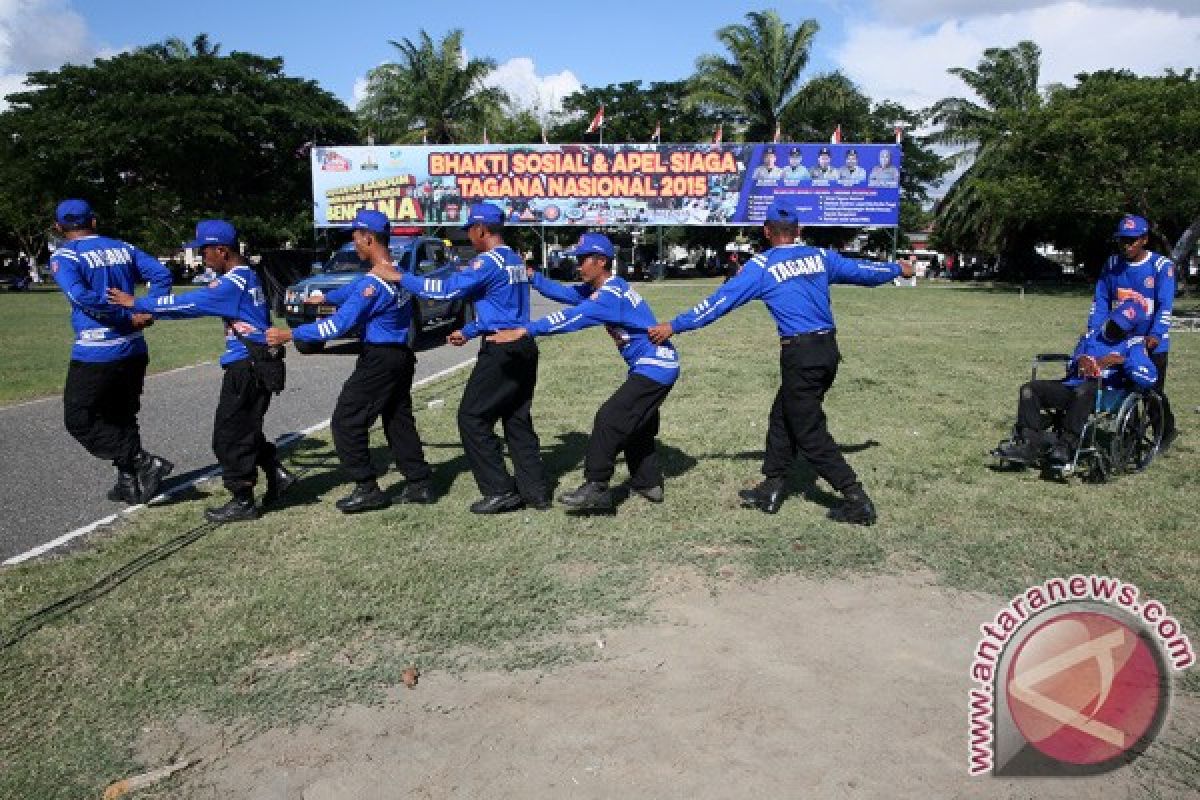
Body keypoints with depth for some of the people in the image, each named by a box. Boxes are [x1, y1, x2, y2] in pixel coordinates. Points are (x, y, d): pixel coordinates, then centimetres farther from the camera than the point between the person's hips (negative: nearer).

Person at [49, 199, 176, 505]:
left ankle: (144, 462, -7)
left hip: (95, 354, -6)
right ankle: (129, 483, 21)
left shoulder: (63, 256, -5)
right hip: (135, 350, 6)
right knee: (122, 418, 18)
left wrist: (127, 317, -13)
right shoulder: (123, 248, 10)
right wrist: (148, 312, -1)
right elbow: (162, 274, 1)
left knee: (80, 420, 6)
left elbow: (81, 296, -21)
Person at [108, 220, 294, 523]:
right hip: (256, 363, 10)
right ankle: (278, 474, 21)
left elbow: (188, 302, -15)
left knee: (230, 434, 0)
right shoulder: (246, 276, 14)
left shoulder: (233, 283, -16)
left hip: (246, 366, -10)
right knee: (245, 429, 19)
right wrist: (152, 313, 12)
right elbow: (195, 303, 17)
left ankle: (242, 501, 7)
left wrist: (137, 304, -6)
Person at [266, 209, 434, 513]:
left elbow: (338, 325, -21)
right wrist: (325, 297, 37)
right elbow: (354, 290, 24)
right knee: (399, 422, 16)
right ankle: (420, 483, 18)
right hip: (402, 357, 9)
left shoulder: (374, 282, -20)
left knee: (346, 423, 1)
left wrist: (289, 335, -14)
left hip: (379, 360, -9)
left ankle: (367, 489, 4)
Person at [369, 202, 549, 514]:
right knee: (517, 419, 14)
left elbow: (448, 288, -18)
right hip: (524, 348, 9)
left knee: (473, 418, -1)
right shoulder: (516, 260, 16)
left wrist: (399, 277, -9)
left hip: (501, 351, -9)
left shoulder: (489, 262, -13)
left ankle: (500, 491, 0)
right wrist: (468, 332, 34)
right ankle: (536, 490, 15)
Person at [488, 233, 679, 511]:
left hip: (655, 367, -11)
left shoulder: (612, 292, -21)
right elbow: (565, 293, 13)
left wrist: (524, 331, -35)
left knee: (609, 420, -14)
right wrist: (532, 276, 2)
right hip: (658, 365, 11)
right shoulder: (600, 289, 10)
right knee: (637, 425, 19)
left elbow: (573, 318, -31)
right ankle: (649, 483, 29)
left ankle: (596, 488, -12)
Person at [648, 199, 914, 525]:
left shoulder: (761, 266, -4)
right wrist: (897, 269, 44)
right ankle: (771, 491, 23)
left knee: (810, 434, 2)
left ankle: (857, 500, 1)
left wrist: (674, 326, 1)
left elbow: (720, 300, -5)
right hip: (829, 350, 7)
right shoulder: (821, 256, 10)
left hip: (800, 355, -7)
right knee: (783, 418, 18)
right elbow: (863, 270, 23)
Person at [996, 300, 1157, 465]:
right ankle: (1029, 443, -23)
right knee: (1030, 389, -11)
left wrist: (1123, 360, -16)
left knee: (1084, 390, -41)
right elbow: (1070, 368, 27)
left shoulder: (1134, 345, 7)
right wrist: (1079, 361, 4)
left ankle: (1067, 445, -42)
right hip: (1072, 387, 6)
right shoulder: (1092, 336, 23)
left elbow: (1150, 378, -9)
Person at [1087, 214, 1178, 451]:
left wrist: (1155, 335, -27)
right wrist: (1093, 331, -7)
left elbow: (1165, 305, -14)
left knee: (1153, 391, 3)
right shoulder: (1112, 265, 4)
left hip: (1153, 343, -3)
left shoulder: (1161, 265, -7)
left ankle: (1167, 432, 24)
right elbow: (1101, 300, 5)